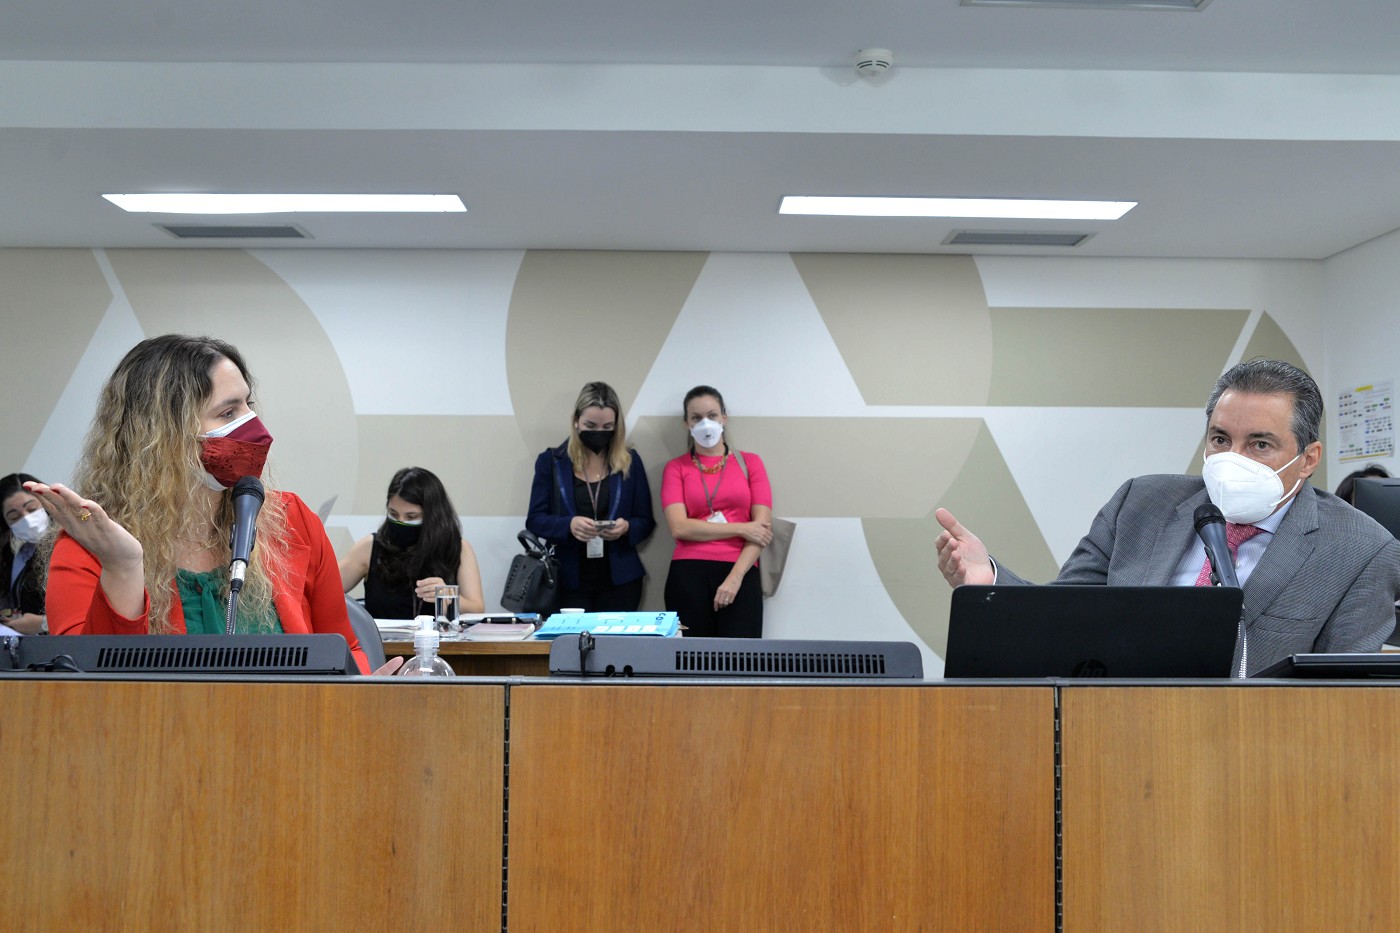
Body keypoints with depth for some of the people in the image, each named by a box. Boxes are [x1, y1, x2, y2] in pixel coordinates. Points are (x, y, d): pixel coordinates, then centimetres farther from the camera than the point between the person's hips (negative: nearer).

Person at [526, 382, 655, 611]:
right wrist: (568, 525, -20)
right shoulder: (551, 461, 3)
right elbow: (535, 520, -1)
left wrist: (627, 528, -16)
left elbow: (646, 521, 6)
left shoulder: (631, 462, 5)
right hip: (569, 581, -1)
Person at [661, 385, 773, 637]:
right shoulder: (676, 468, 9)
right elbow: (679, 528, -4)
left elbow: (763, 527, 2)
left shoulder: (750, 462, 11)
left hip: (740, 573, 0)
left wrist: (735, 577, -10)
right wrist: (742, 529, -7)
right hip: (688, 574, 0)